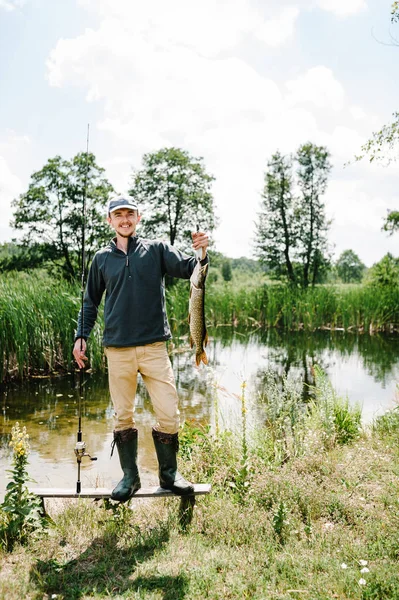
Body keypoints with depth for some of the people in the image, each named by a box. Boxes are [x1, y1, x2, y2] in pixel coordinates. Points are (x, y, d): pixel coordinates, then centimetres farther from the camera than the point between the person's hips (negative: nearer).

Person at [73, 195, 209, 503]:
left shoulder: (157, 250, 5)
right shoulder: (102, 259, 10)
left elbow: (188, 269, -6)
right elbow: (90, 302, 16)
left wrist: (202, 253, -26)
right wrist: (81, 336, 7)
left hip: (154, 346, -1)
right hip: (118, 349, 1)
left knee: (169, 414, -2)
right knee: (123, 416, 9)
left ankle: (169, 473, 19)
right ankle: (130, 476, 25)